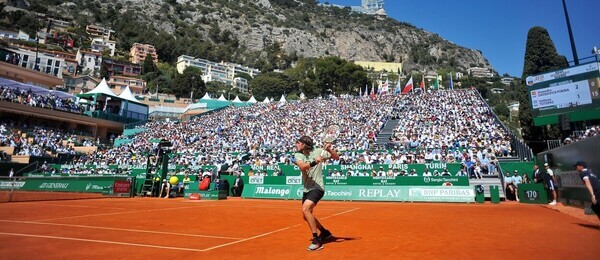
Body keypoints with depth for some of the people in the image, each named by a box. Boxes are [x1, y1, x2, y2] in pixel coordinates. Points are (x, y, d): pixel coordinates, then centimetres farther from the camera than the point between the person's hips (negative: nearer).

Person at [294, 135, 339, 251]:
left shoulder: (318, 151, -4)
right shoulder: (298, 155, 3)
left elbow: (336, 157, 2)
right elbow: (302, 167, -18)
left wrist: (329, 149, -15)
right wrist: (314, 162, -33)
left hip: (317, 188, -6)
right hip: (307, 189, 7)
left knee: (305, 209, -26)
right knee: (306, 216, 16)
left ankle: (317, 240, -17)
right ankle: (325, 232, 38)